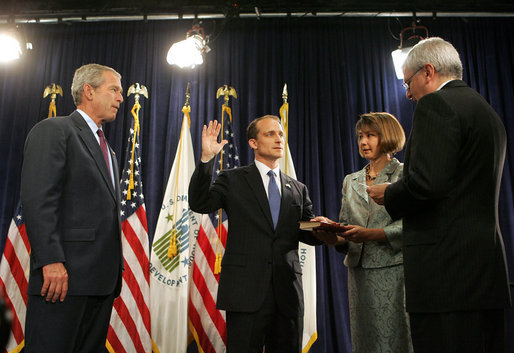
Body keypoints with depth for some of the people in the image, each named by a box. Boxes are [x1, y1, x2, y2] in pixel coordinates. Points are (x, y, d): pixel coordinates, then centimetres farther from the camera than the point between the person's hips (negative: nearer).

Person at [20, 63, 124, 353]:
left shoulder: (107, 149, 25)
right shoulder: (53, 130, -1)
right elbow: (38, 200, -13)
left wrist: (115, 269, 14)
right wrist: (51, 261, -21)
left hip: (103, 279, 8)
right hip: (65, 275, -8)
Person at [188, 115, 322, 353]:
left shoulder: (298, 189, 16)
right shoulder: (233, 180, 6)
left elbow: (308, 234, 12)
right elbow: (199, 203, -8)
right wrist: (206, 158, -18)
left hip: (287, 292, 4)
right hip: (247, 290, -4)